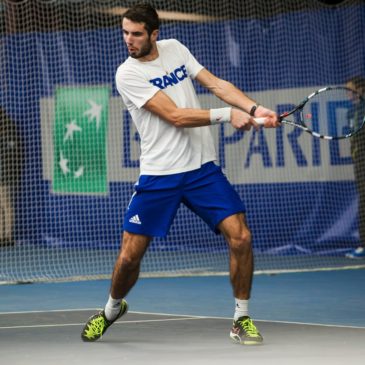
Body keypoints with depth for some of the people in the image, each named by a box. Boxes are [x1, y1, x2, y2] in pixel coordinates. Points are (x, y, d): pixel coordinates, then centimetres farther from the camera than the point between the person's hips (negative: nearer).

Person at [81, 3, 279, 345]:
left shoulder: (174, 48, 7)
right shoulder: (127, 74, -10)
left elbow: (216, 84, 5)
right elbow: (176, 116, -17)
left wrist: (255, 108, -11)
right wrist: (227, 114, -20)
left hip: (202, 168, 4)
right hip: (158, 175, -3)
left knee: (240, 237, -11)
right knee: (129, 256, -2)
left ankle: (242, 319, 5)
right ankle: (112, 309, 30)